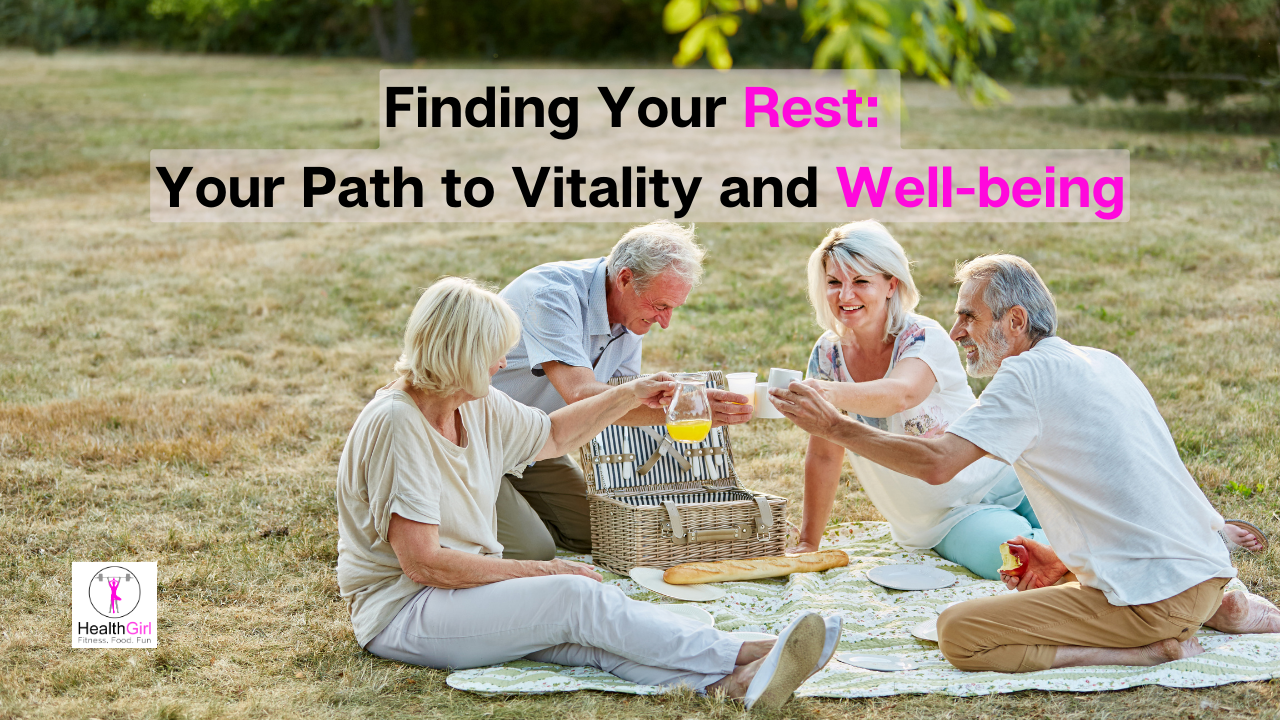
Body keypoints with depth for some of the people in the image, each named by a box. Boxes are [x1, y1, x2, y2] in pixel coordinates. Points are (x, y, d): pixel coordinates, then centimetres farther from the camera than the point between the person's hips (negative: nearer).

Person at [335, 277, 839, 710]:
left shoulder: (478, 407, 8)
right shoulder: (396, 424, -20)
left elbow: (551, 436, 29)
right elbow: (422, 561, -23)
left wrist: (630, 396, 24)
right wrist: (537, 571, -17)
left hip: (470, 587, 8)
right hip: (399, 613, -8)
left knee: (589, 635, -21)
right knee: (578, 598, -25)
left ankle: (734, 682, -43)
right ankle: (744, 657, -29)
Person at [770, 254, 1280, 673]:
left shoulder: (1029, 375, -10)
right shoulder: (1103, 363, 17)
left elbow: (936, 463, -19)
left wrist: (833, 426, -10)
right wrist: (1063, 562, 20)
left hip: (1156, 599, -9)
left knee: (959, 632, -12)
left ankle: (1152, 649, -12)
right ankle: (1217, 611, 14)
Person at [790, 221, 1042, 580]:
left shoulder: (924, 338, -17)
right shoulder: (828, 355, -3)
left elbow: (901, 395, -41)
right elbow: (824, 456, 4)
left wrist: (832, 394, -59)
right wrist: (807, 545, 3)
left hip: (1005, 486, -2)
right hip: (946, 520, 2)